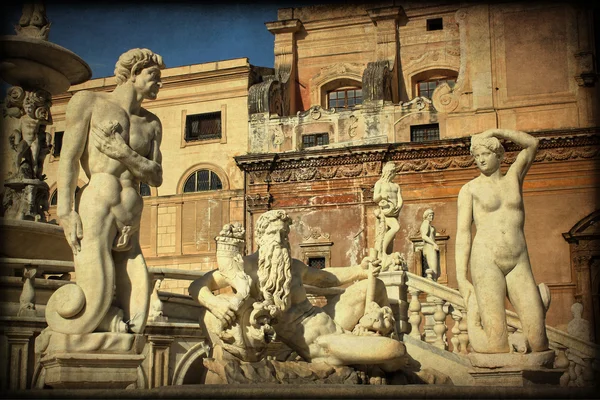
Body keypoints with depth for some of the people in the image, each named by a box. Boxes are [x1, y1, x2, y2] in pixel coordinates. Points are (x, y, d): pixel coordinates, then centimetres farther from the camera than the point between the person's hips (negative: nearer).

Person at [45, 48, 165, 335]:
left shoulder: (151, 124, 23)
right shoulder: (90, 102, 9)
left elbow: (156, 178, 14)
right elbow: (68, 158, -1)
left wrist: (124, 153, -5)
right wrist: (65, 212, -12)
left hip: (131, 226, 5)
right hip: (95, 212, -5)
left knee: (132, 325, -4)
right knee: (93, 309, -14)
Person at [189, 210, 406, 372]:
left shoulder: (295, 266, 8)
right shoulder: (247, 266, -13)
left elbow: (325, 278, 28)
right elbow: (197, 286, -14)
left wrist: (358, 271, 15)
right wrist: (212, 302, -36)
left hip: (328, 323, 8)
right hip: (316, 344, -8)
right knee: (397, 351, -20)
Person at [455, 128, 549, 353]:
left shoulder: (513, 178, 19)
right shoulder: (470, 189, 8)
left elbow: (532, 143, 15)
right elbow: (462, 233, 1)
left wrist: (495, 132, 9)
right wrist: (461, 277, -8)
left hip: (519, 263, 3)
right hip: (486, 260, -3)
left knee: (538, 340, -7)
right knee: (497, 346, -16)